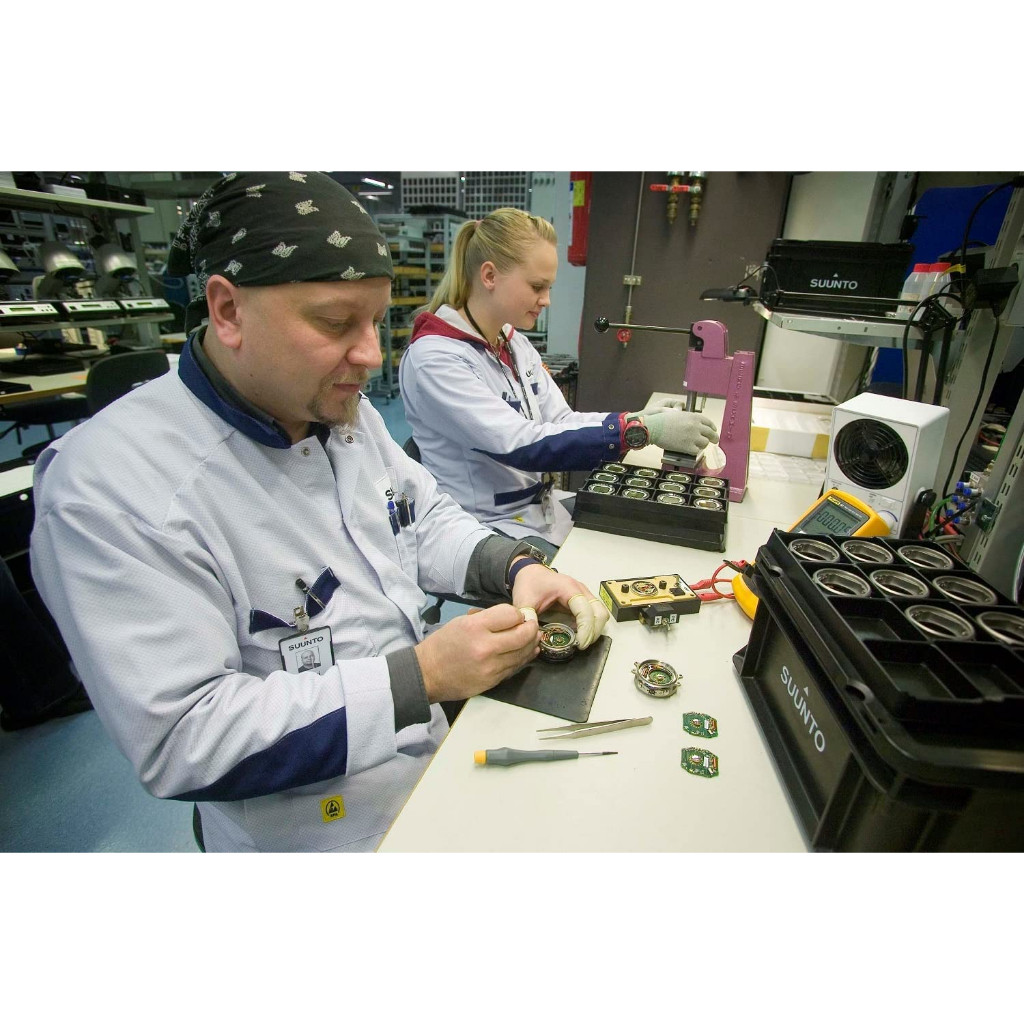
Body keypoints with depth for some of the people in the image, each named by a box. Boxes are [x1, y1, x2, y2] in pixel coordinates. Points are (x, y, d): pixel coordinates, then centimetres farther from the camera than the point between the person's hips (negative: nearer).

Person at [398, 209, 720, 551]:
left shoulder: (516, 343, 7)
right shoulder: (435, 358, -19)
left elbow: (559, 421, 4)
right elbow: (520, 445, -27)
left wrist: (638, 419, -11)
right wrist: (641, 431, -28)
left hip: (544, 508, 7)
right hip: (494, 529, -7)